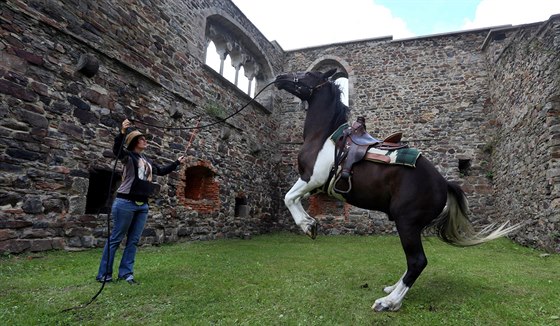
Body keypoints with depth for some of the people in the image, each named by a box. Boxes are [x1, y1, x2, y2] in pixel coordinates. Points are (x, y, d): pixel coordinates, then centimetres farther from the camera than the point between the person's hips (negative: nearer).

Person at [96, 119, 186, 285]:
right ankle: (104, 274, 11)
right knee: (116, 238, 1)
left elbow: (162, 171, 30)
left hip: (142, 205, 7)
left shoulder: (147, 161, 16)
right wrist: (122, 132, -40)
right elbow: (116, 149, -26)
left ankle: (126, 272, 16)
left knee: (134, 240, 8)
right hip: (126, 203, -7)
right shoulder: (128, 156, -4)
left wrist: (177, 162, 31)